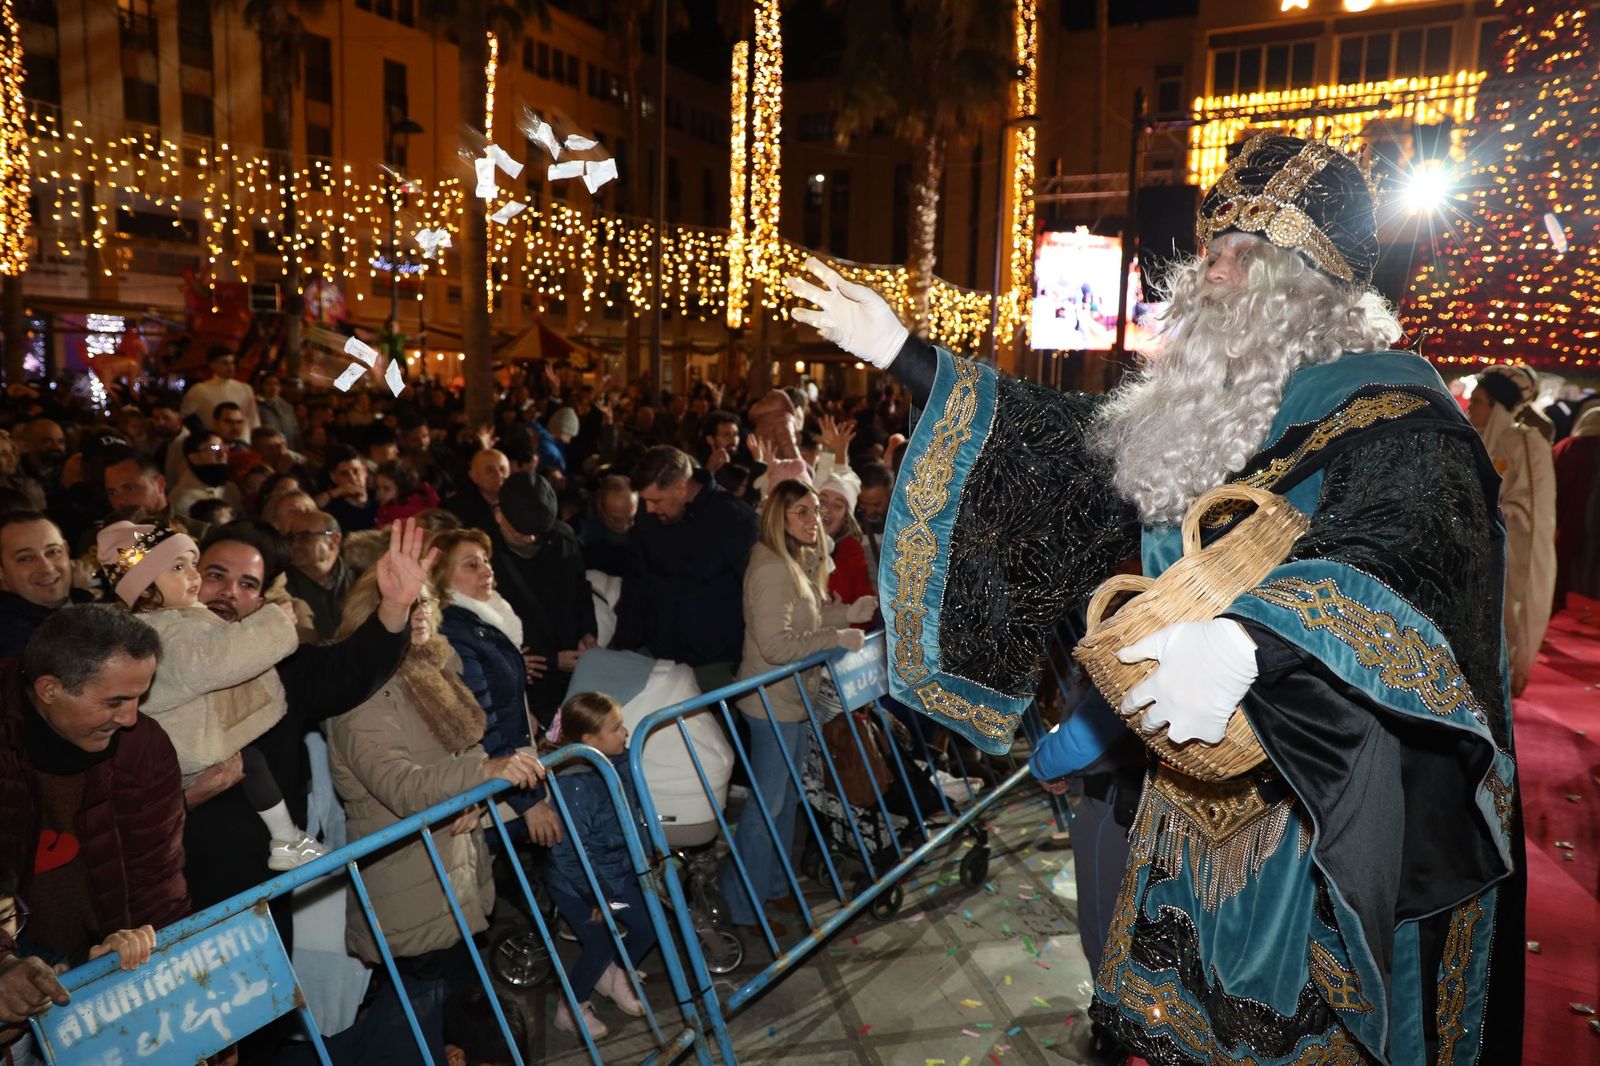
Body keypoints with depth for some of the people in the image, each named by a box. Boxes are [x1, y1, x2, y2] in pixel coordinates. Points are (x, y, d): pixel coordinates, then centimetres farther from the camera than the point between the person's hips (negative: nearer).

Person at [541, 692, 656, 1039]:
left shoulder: (619, 762, -11)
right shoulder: (572, 786, -32)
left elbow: (636, 818, 3)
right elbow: (571, 851, -27)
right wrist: (598, 896, -18)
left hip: (617, 872, 7)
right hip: (576, 883, -7)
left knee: (650, 925, 8)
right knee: (601, 944, -1)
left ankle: (613, 978, 36)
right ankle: (570, 1010, 27)